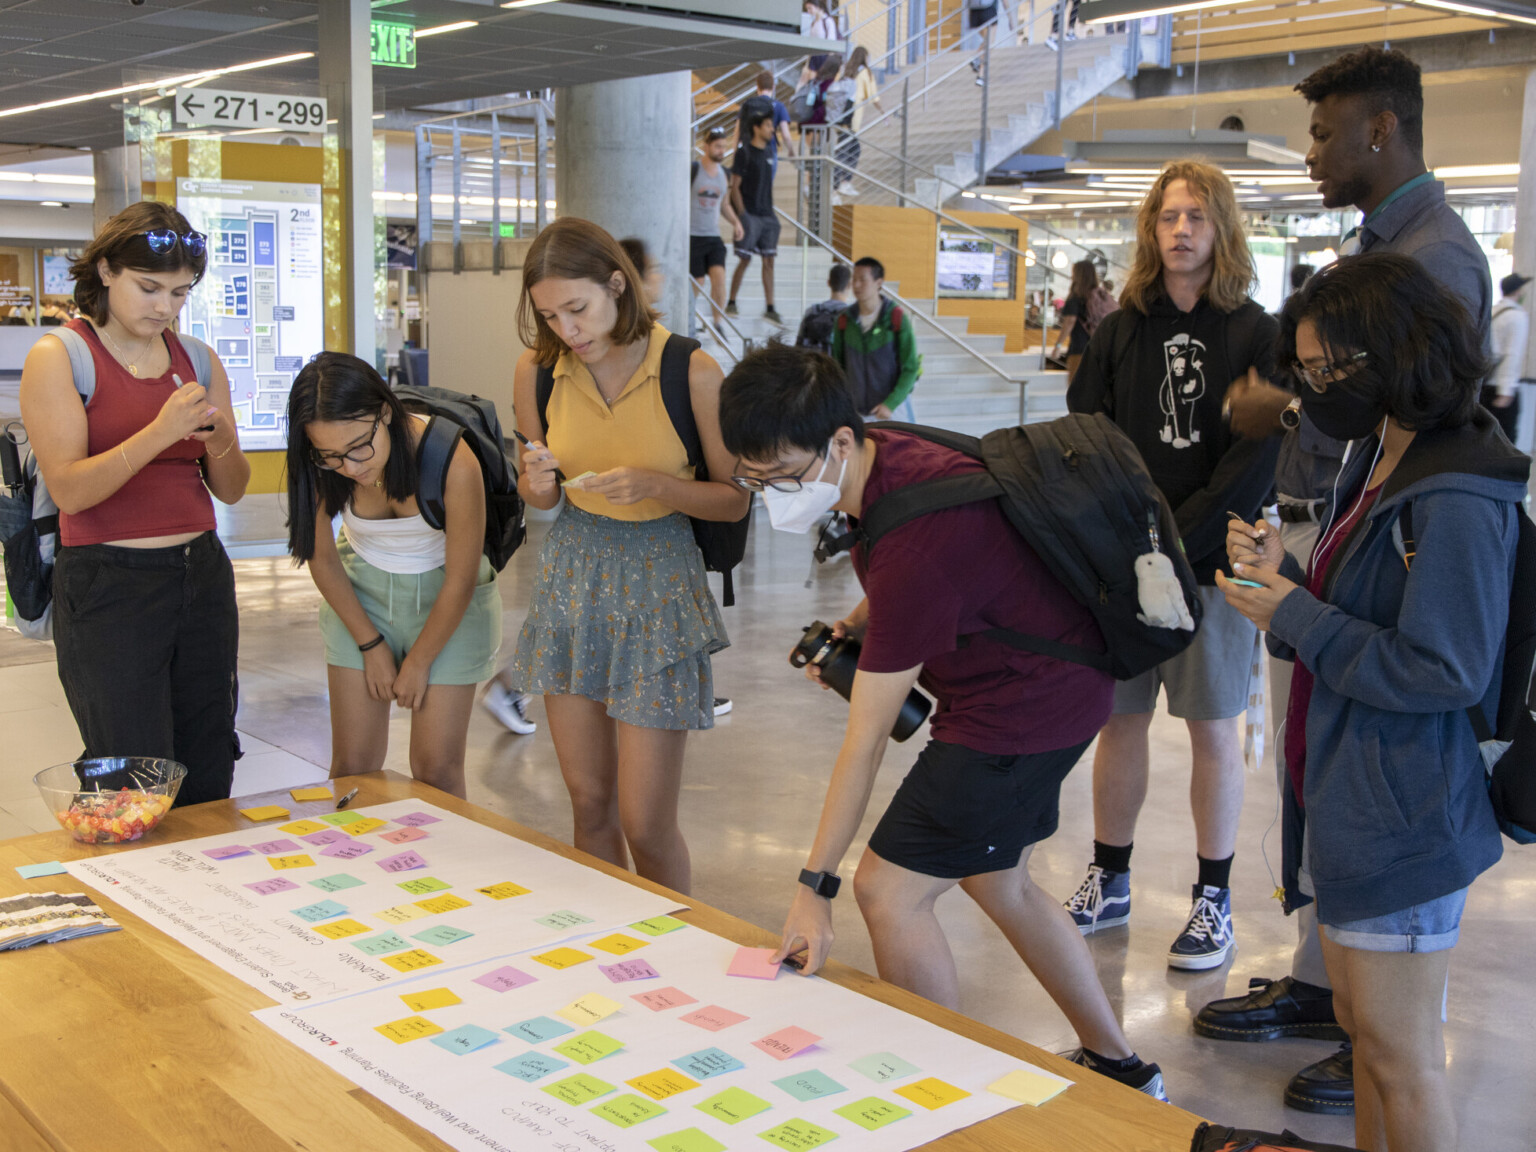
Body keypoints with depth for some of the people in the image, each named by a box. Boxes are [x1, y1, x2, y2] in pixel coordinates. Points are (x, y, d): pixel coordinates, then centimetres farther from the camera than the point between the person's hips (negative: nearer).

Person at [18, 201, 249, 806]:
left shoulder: (197, 359, 10)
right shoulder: (57, 357, -4)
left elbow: (231, 490, 10)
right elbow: (69, 489, -15)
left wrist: (218, 443, -11)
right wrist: (160, 432, -26)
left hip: (202, 574, 5)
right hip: (108, 586, -5)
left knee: (208, 788, 7)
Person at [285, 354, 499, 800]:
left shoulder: (453, 462, -31)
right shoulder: (323, 468, -21)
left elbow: (461, 580, -18)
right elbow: (322, 558, -3)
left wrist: (418, 663, -7)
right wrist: (370, 644, 0)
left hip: (445, 598, -2)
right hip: (360, 594, 2)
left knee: (436, 769, -4)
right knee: (353, 764, 1)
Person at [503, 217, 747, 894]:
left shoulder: (689, 372, -14)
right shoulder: (537, 370, -3)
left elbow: (734, 500, -5)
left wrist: (655, 485, -22)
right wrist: (538, 485, -12)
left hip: (657, 583, -4)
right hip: (571, 575, 4)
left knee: (646, 824, -3)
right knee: (589, 802, 11)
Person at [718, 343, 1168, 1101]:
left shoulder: (911, 547, -33)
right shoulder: (881, 455, -6)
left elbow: (867, 739, -29)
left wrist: (815, 886, -22)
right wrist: (857, 628, -1)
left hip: (1025, 709, -10)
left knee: (888, 890, -7)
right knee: (996, 882, 21)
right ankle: (1120, 1070, 35)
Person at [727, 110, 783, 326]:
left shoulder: (768, 152, 14)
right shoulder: (744, 152, -8)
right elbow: (735, 186, -10)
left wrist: (770, 211, 15)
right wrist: (742, 215, -14)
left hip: (767, 215, 7)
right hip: (749, 214, -7)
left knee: (769, 260, 3)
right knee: (745, 259, -4)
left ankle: (770, 308, 4)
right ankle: (731, 304, 8)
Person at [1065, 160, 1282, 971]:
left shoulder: (1256, 335, -2)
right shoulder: (1118, 332, 7)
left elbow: (1253, 465, -9)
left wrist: (1170, 542, -16)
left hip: (1210, 562, -3)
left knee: (1212, 728, 5)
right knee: (1120, 721, 10)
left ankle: (1213, 898, 18)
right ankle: (1109, 882, 24)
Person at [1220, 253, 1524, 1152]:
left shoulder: (1457, 502, -22)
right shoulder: (1379, 458, 9)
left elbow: (1445, 671, -22)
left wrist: (1296, 618, -17)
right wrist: (1285, 575, -2)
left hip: (1402, 817, -10)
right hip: (1350, 793, 10)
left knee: (1400, 1055, 5)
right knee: (1361, 1022, 21)